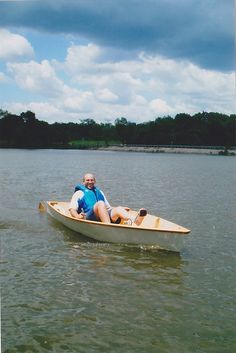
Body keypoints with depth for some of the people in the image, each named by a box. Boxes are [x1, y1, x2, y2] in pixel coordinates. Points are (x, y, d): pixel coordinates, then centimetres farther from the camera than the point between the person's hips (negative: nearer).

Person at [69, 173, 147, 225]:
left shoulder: (99, 192, 35)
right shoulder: (79, 193, 21)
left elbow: (108, 207, 36)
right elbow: (72, 209, 10)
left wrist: (121, 209, 18)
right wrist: (77, 216, -14)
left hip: (106, 215, 4)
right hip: (89, 216, -4)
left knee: (118, 209, -28)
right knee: (100, 203, -34)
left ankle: (135, 223, -60)